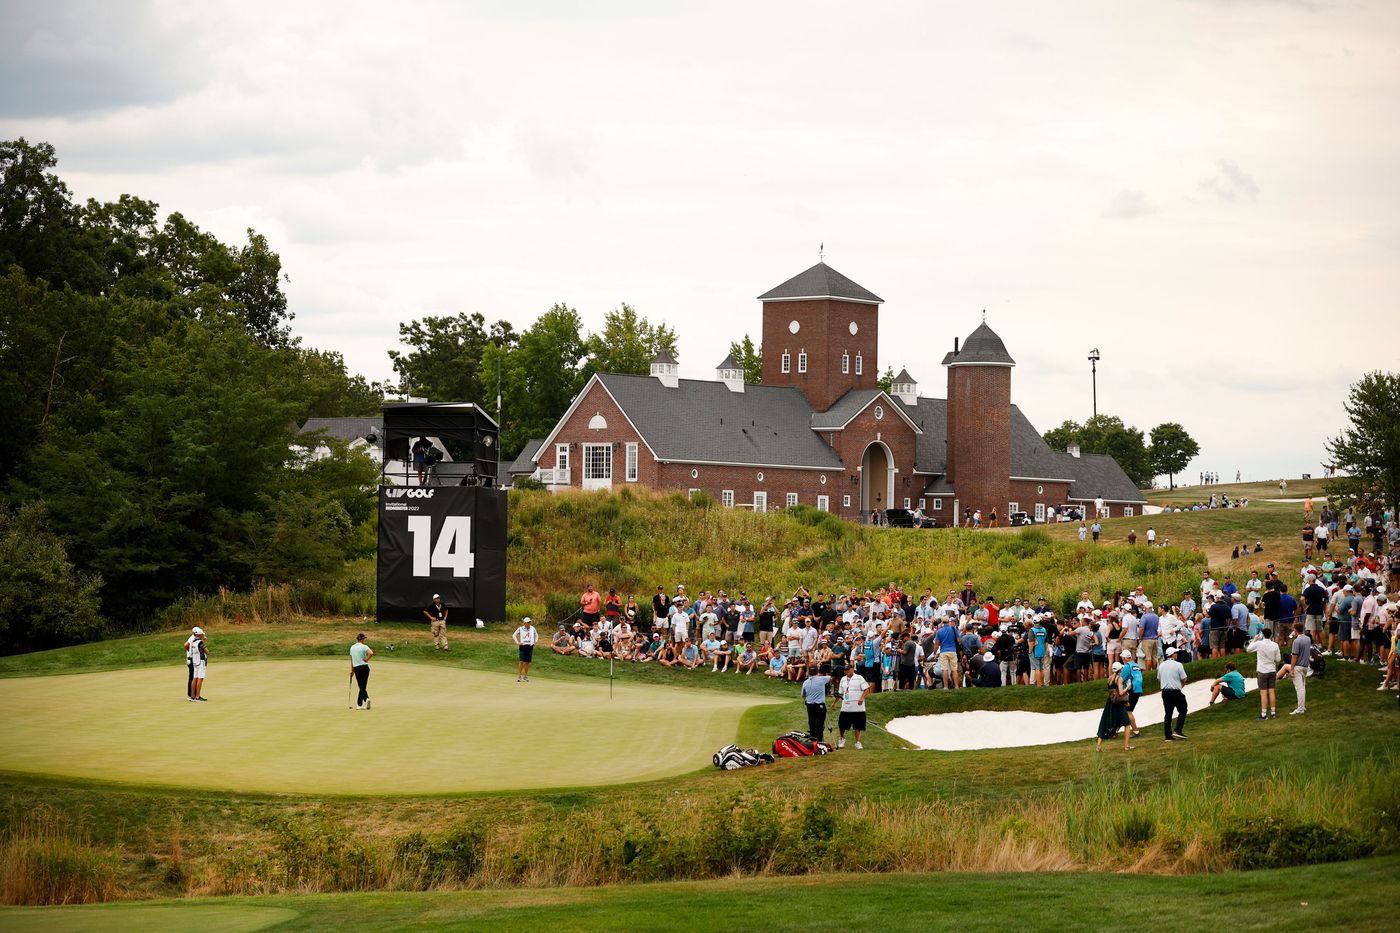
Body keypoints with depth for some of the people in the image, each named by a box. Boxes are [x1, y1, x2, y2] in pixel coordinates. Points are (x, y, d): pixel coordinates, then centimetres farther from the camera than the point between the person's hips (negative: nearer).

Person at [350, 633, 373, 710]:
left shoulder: (352, 647, 7)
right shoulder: (364, 647, -9)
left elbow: (351, 660, 12)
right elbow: (371, 653, -28)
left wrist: (352, 670, 18)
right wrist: (367, 659, -10)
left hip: (356, 668, 3)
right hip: (364, 667, -3)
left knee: (362, 687, 10)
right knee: (363, 686, 4)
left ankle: (366, 699, -9)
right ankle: (359, 704, 0)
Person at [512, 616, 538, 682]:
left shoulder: (532, 628, 6)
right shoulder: (520, 629, -2)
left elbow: (536, 635, 22)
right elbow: (514, 635, 5)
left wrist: (535, 642, 9)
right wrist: (517, 642, -3)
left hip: (530, 647, 3)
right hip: (523, 646, -3)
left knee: (527, 662, 6)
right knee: (521, 661, -11)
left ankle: (525, 676, 16)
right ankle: (519, 676, -6)